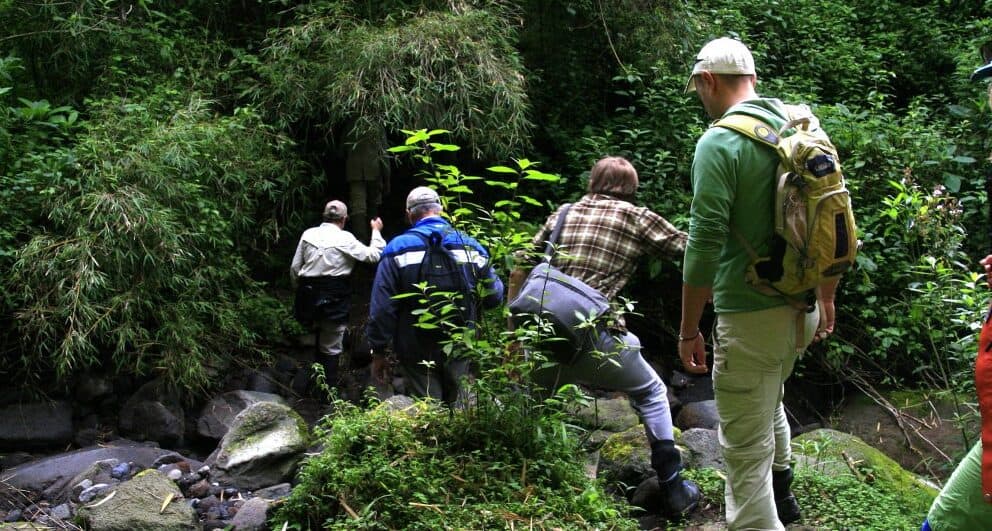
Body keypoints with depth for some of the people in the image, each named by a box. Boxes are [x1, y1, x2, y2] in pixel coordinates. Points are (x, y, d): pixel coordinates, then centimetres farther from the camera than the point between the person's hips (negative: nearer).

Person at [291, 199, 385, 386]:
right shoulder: (345, 238, -9)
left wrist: (300, 289, 22)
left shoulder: (308, 234, 3)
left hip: (309, 295, 5)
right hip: (335, 300, -5)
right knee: (331, 348, 4)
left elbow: (295, 267, 7)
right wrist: (376, 231, 9)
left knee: (320, 341, 21)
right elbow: (373, 255, -5)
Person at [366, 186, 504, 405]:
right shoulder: (472, 246, 1)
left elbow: (381, 306, -9)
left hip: (417, 351, -2)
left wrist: (378, 352, -2)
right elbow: (494, 298, 6)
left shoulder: (397, 248, -6)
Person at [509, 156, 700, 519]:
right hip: (594, 339, -3)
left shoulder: (564, 213, 19)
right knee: (651, 393, 21)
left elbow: (521, 267, 19)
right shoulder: (636, 218, 8)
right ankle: (673, 489, 17)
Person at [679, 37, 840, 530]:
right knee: (769, 403, 33)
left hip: (751, 317, -8)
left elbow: (705, 245, -20)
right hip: (803, 309, 8)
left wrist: (688, 330, -11)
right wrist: (826, 299, 24)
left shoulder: (720, 143, -15)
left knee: (746, 450, 2)